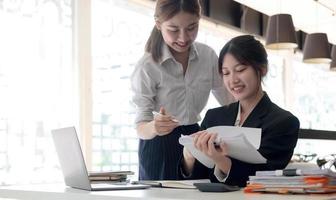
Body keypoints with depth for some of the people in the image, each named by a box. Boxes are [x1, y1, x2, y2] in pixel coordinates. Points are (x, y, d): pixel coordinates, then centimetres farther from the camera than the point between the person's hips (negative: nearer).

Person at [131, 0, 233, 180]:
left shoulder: (208, 56, -5)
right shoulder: (147, 66, -17)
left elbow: (228, 100, 9)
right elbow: (141, 127, -19)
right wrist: (154, 127, -41)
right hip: (159, 147, -3)